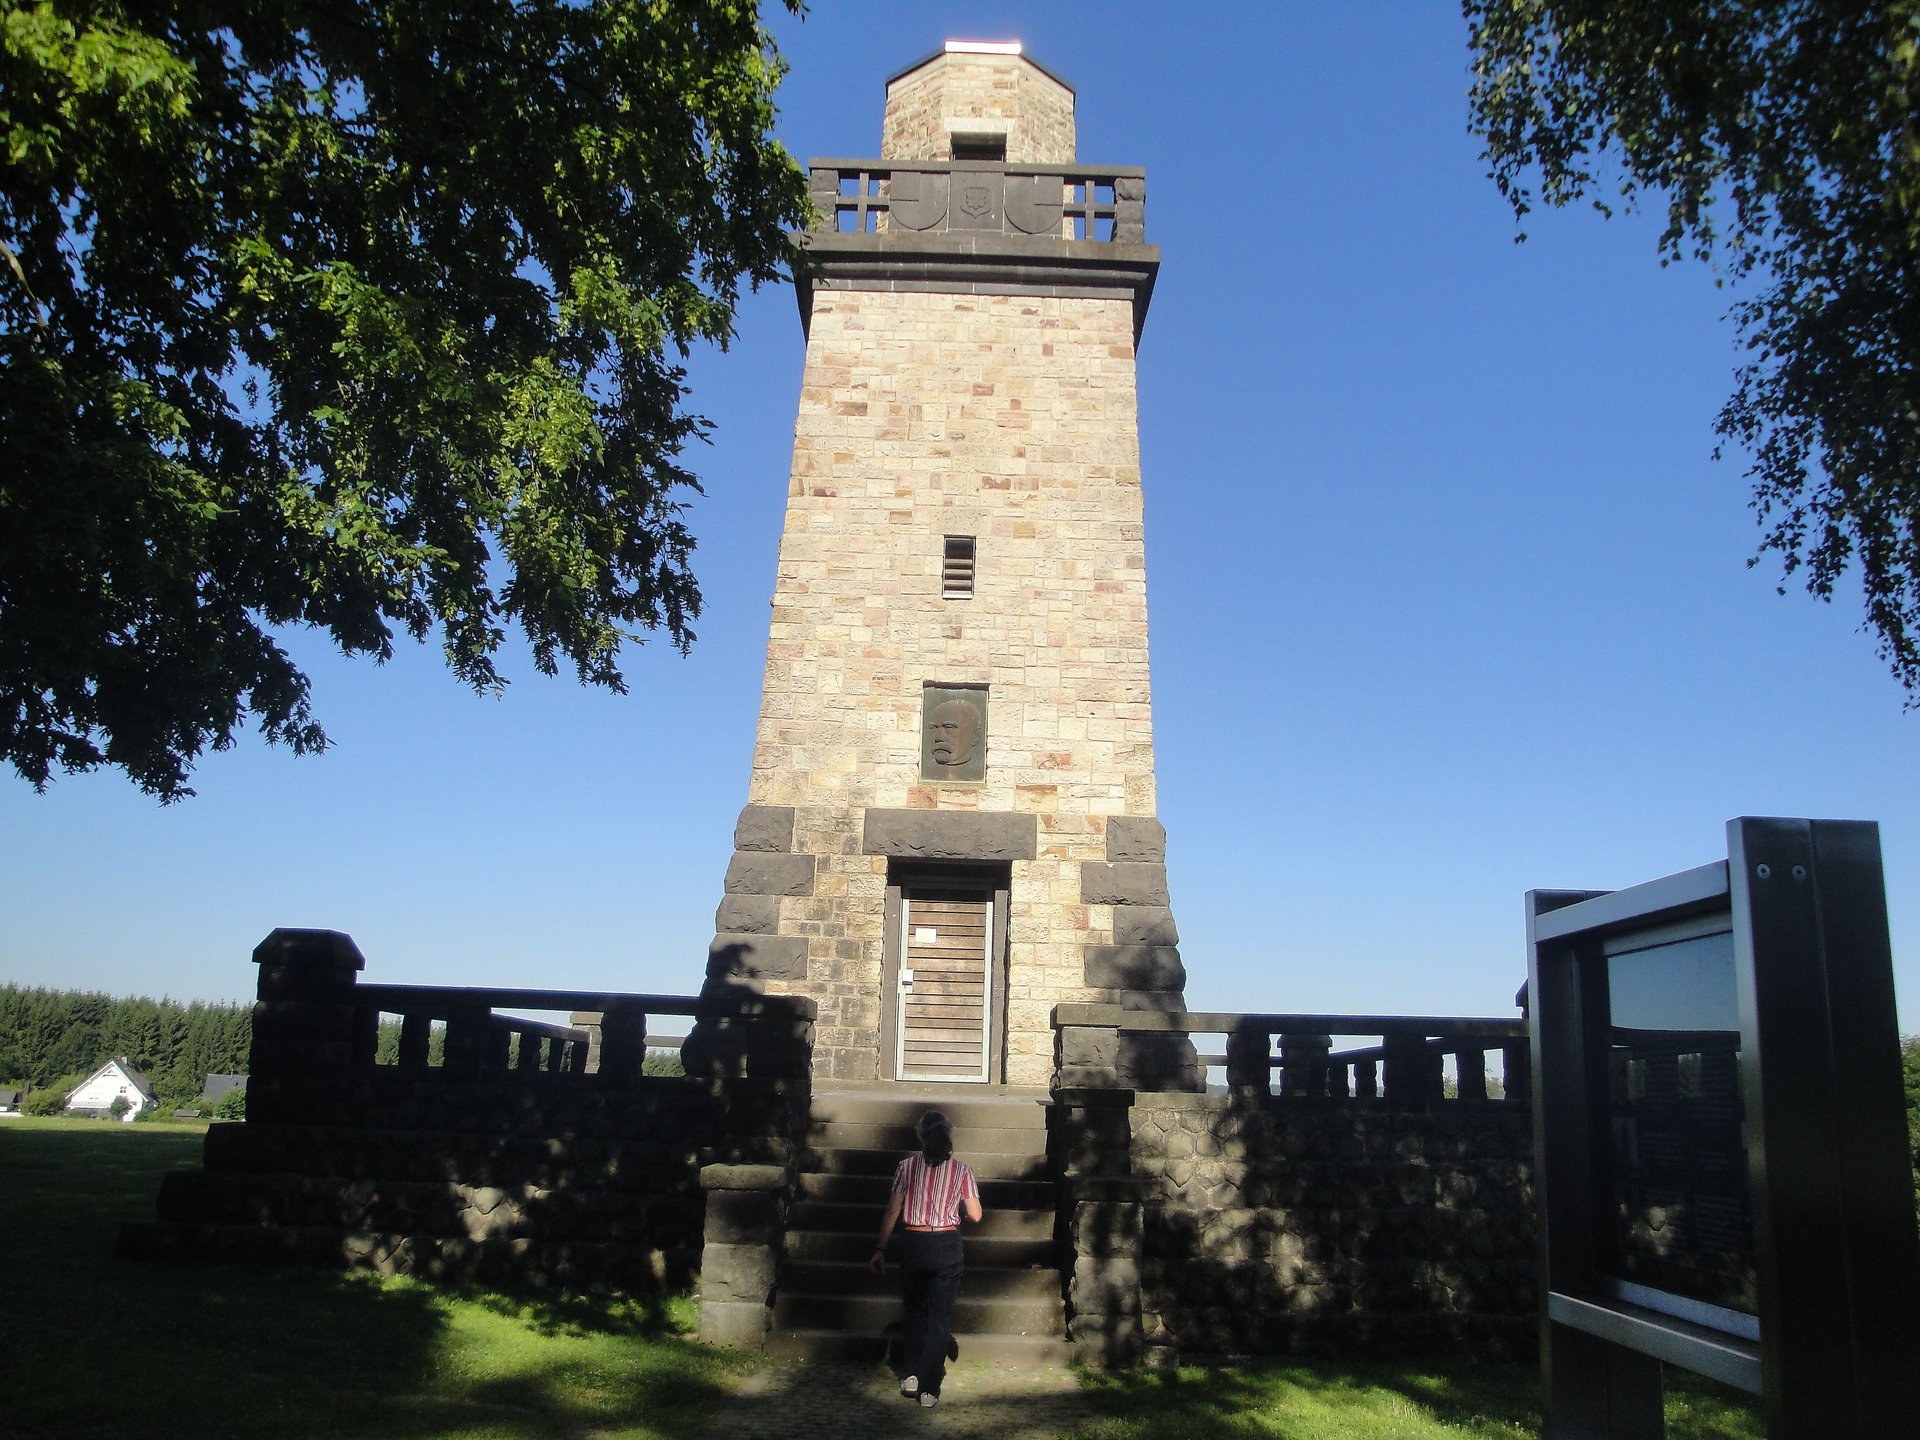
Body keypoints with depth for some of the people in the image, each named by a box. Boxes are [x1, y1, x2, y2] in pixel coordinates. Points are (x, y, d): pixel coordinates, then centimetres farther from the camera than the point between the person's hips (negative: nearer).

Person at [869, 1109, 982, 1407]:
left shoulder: (907, 1167, -3)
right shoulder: (962, 1170, -4)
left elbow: (892, 1211, -3)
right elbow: (975, 1216, -6)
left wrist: (880, 1249, 3)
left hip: (913, 1244, 1)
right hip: (947, 1246, -1)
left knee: (915, 1311, 21)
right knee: (940, 1317, 8)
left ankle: (912, 1376, 15)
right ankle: (929, 1389, 8)